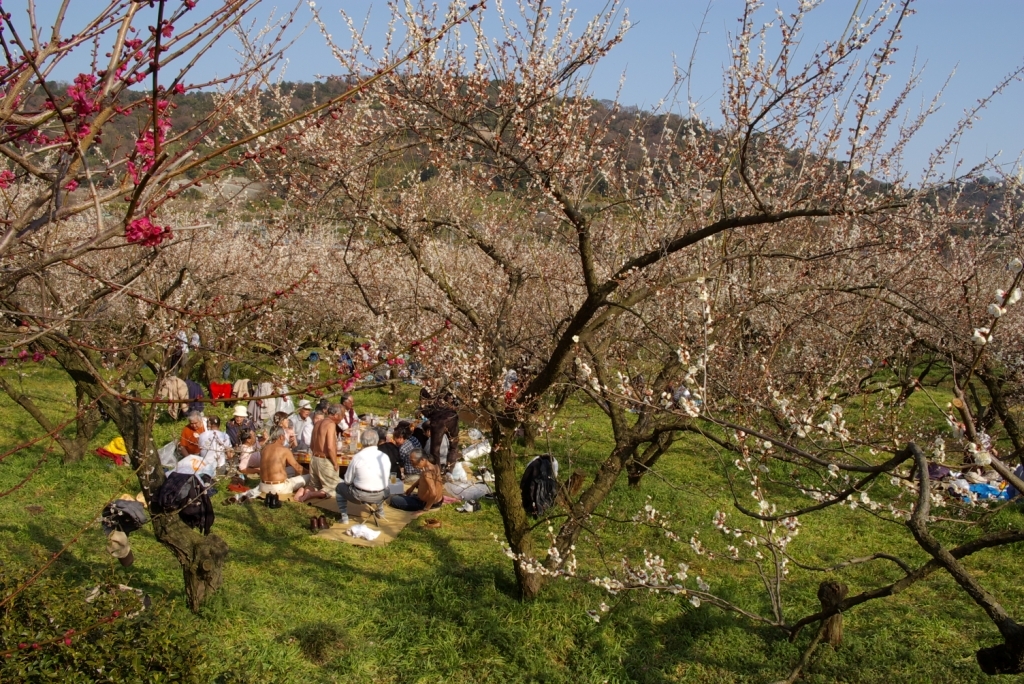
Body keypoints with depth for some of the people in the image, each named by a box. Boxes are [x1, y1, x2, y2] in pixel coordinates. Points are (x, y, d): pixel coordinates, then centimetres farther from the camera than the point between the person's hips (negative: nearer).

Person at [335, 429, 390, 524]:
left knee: (340, 486, 26)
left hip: (360, 496, -3)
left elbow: (347, 481, -5)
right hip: (381, 496, 3)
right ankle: (380, 512, 40)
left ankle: (344, 517, 21)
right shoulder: (385, 457, -6)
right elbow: (385, 480, 6)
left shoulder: (357, 457, -15)